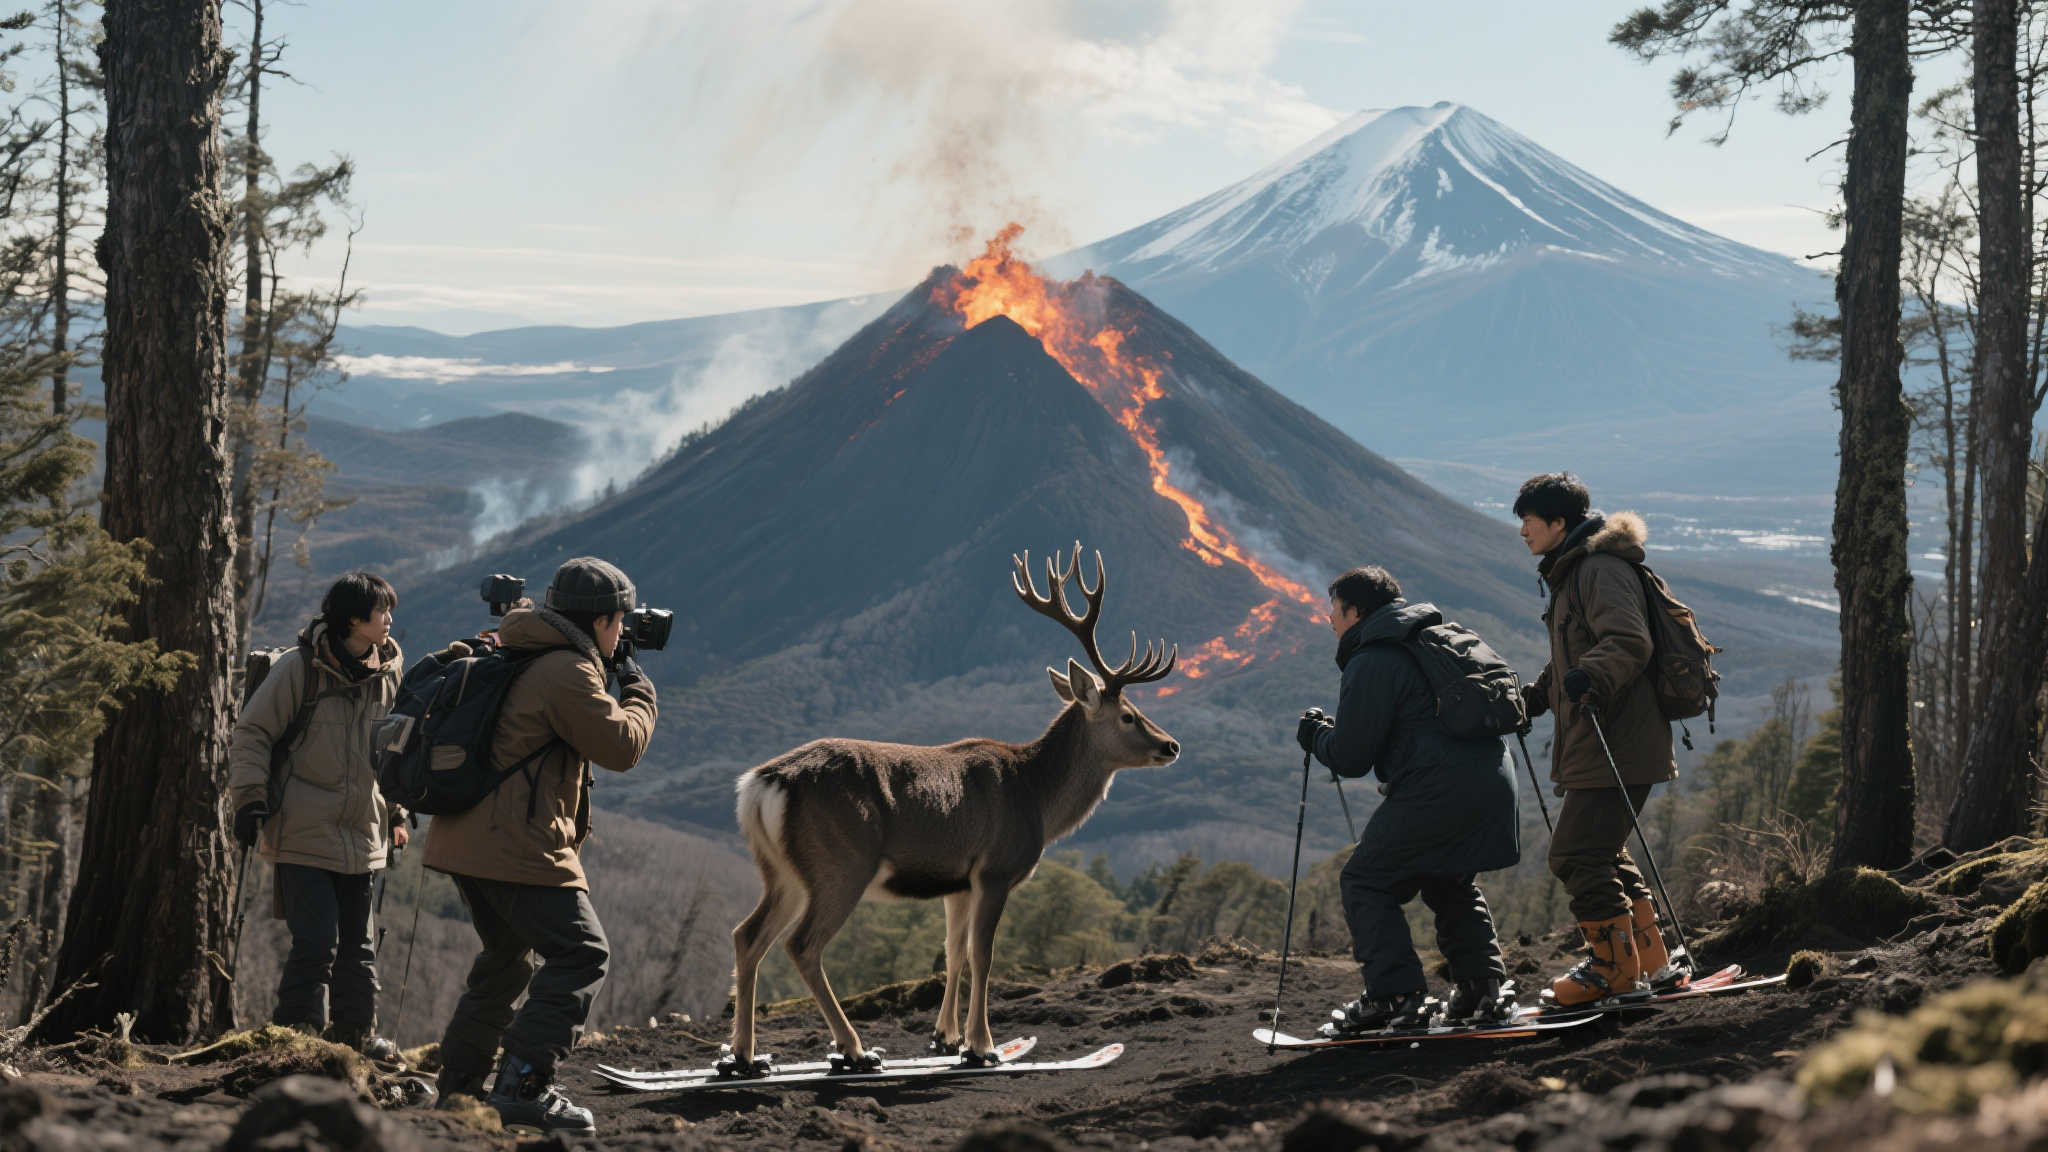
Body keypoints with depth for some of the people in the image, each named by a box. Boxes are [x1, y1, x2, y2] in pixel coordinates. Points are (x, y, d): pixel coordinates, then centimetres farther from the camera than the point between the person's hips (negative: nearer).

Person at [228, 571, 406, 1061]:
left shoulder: (387, 674, 9)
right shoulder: (300, 667, -10)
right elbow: (251, 734, -6)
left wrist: (396, 813, 21)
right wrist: (250, 799, -12)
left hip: (359, 835, 6)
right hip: (302, 832, -6)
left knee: (358, 942, 12)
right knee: (316, 939, -12)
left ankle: (356, 1033, 24)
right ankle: (295, 1032, -3)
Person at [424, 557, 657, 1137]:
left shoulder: (517, 657, 18)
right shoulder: (568, 672, -13)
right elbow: (621, 745, -11)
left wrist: (606, 676, 28)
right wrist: (639, 689, 6)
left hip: (465, 837, 10)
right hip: (517, 844, -10)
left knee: (507, 957, 22)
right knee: (581, 954, -9)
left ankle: (458, 1087, 24)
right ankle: (523, 1087, -16)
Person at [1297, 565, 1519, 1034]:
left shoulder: (1371, 664, -7)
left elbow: (1350, 758, -6)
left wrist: (1315, 735, 14)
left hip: (1437, 793, -9)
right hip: (1493, 783, 9)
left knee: (1365, 882, 3)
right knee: (1450, 886, 27)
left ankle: (1396, 995, -7)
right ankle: (1486, 986, 20)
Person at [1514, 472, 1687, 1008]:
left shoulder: (1602, 570, -12)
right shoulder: (1570, 573, 21)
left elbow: (1629, 642, -25)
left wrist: (1588, 677, -40)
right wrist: (1538, 695, 30)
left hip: (1616, 744, -11)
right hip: (1594, 746, 11)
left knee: (1577, 854, -11)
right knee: (1602, 854, 15)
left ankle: (1614, 968, 0)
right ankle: (1654, 961, 22)